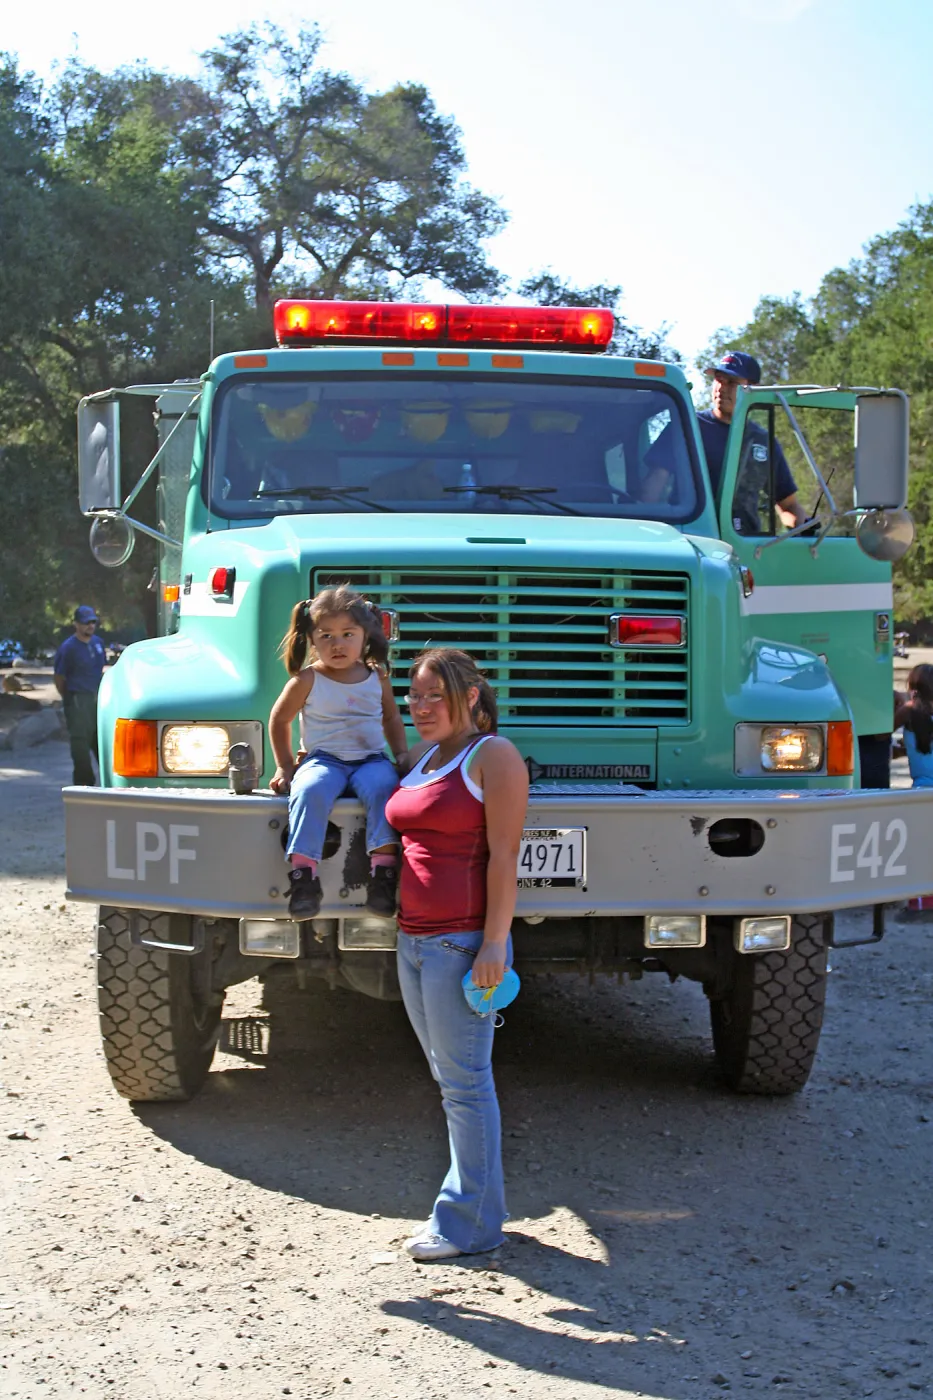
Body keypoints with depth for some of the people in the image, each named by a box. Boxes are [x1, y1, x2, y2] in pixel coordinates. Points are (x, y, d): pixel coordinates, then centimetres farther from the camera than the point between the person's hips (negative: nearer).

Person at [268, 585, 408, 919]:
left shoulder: (377, 678, 10)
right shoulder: (307, 680, 2)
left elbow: (391, 718, 25)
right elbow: (279, 719, 13)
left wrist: (403, 756, 13)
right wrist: (285, 767, 10)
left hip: (370, 759, 2)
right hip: (323, 759, -2)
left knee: (383, 786, -35)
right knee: (310, 791, -37)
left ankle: (384, 870, -39)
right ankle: (303, 874, -39)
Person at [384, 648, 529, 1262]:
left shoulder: (493, 757, -8)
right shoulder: (422, 757, 17)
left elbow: (503, 857, -14)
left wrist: (495, 943, -20)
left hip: (464, 941, -9)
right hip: (414, 937, 9)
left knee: (465, 1082, -5)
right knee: (450, 1078, 13)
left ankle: (470, 1225, 1)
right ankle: (480, 1205, 22)